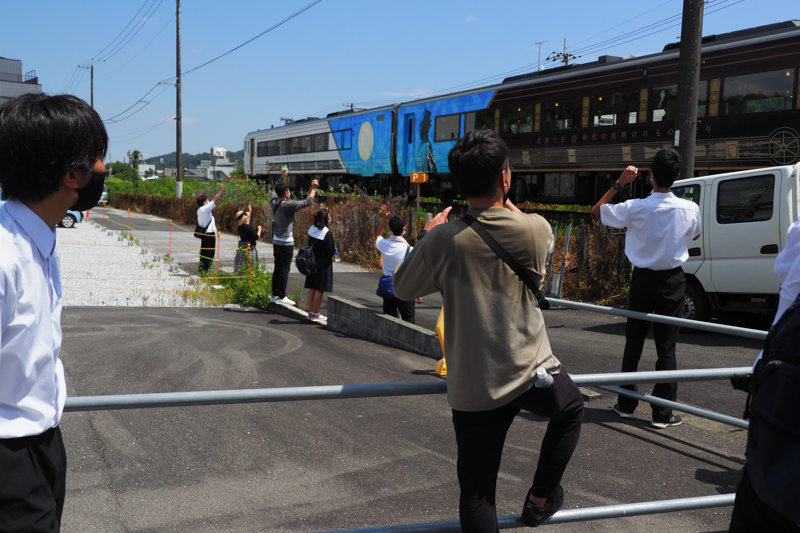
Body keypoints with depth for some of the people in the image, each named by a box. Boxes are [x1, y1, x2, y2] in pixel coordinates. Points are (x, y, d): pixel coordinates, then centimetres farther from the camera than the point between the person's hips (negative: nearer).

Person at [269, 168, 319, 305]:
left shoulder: (273, 202, 1)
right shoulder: (288, 206, -20)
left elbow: (275, 189, 23)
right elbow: (308, 202, -14)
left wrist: (282, 177, 35)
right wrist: (314, 188, 0)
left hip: (276, 242, 8)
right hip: (286, 243, -8)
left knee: (277, 268, 14)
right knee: (284, 269, -3)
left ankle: (275, 294, 19)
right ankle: (281, 296, 0)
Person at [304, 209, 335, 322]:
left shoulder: (312, 230, 3)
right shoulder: (327, 233, -18)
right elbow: (331, 251, -17)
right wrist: (334, 248, 4)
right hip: (323, 264, -7)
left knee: (312, 288, 12)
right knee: (319, 289, -1)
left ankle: (311, 312, 18)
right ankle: (316, 314, 4)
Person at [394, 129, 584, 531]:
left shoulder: (443, 240, -14)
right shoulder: (536, 230, -11)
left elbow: (403, 289, 3)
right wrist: (511, 211, 26)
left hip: (472, 391, 0)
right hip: (533, 374, 1)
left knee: (477, 494, 9)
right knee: (571, 409, 34)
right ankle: (540, 498, 38)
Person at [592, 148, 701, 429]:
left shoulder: (635, 208, -16)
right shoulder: (689, 209, -11)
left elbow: (596, 210, -1)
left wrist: (619, 183, 0)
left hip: (642, 279, 0)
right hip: (671, 281, 0)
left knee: (634, 342, 12)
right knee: (666, 346, 3)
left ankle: (626, 403, 20)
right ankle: (663, 413, 5)